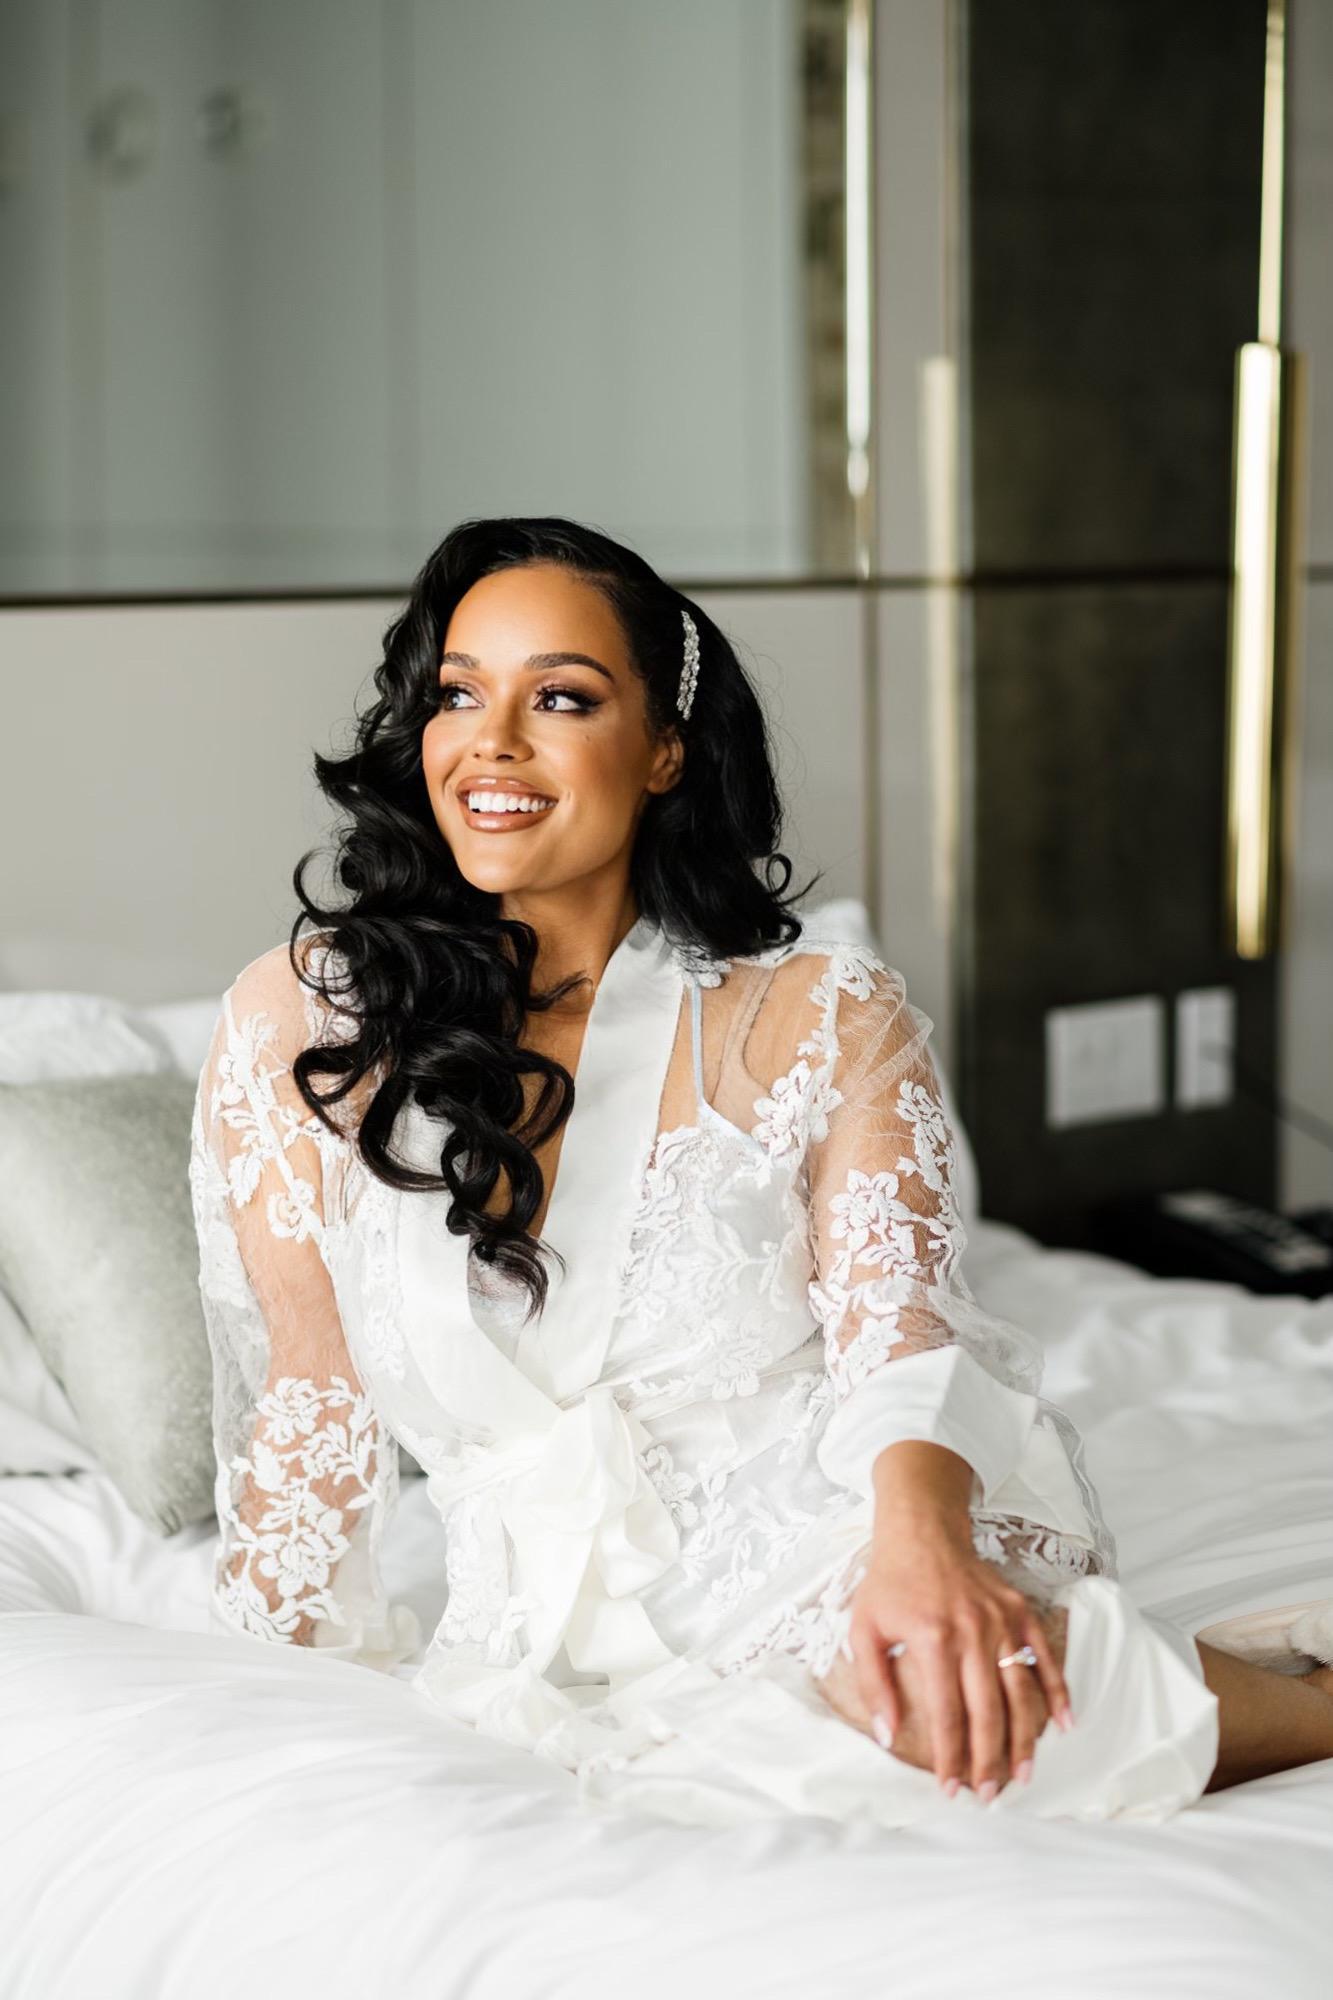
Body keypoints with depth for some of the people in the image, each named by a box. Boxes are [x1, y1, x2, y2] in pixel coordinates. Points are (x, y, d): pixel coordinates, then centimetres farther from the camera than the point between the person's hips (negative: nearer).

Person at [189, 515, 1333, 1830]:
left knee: (910, 1685, -37)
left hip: (831, 1556, -3)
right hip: (558, 1642, 3)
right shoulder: (300, 1022, 6)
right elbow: (311, 1389, 13)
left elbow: (899, 1326, -10)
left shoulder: (821, 1017, 3)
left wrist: (922, 1542, -31)